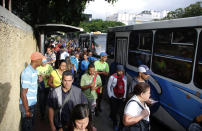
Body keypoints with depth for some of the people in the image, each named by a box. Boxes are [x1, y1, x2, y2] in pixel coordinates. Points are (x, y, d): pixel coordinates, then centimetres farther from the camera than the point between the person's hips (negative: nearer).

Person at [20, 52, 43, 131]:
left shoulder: (34, 70, 3)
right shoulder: (27, 73, -24)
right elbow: (23, 93, -23)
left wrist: (38, 80, -1)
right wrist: (27, 110, -19)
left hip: (33, 103, 8)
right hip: (27, 105, -8)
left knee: (31, 124, 24)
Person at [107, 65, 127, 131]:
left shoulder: (124, 77, 0)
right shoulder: (112, 77, -13)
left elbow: (125, 87, 7)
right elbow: (108, 87, -5)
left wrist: (124, 97, 4)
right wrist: (110, 96, -5)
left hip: (121, 98, 3)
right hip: (114, 98, -2)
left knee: (121, 112, -1)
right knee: (114, 111, 6)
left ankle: (122, 124, 22)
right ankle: (115, 124, 25)